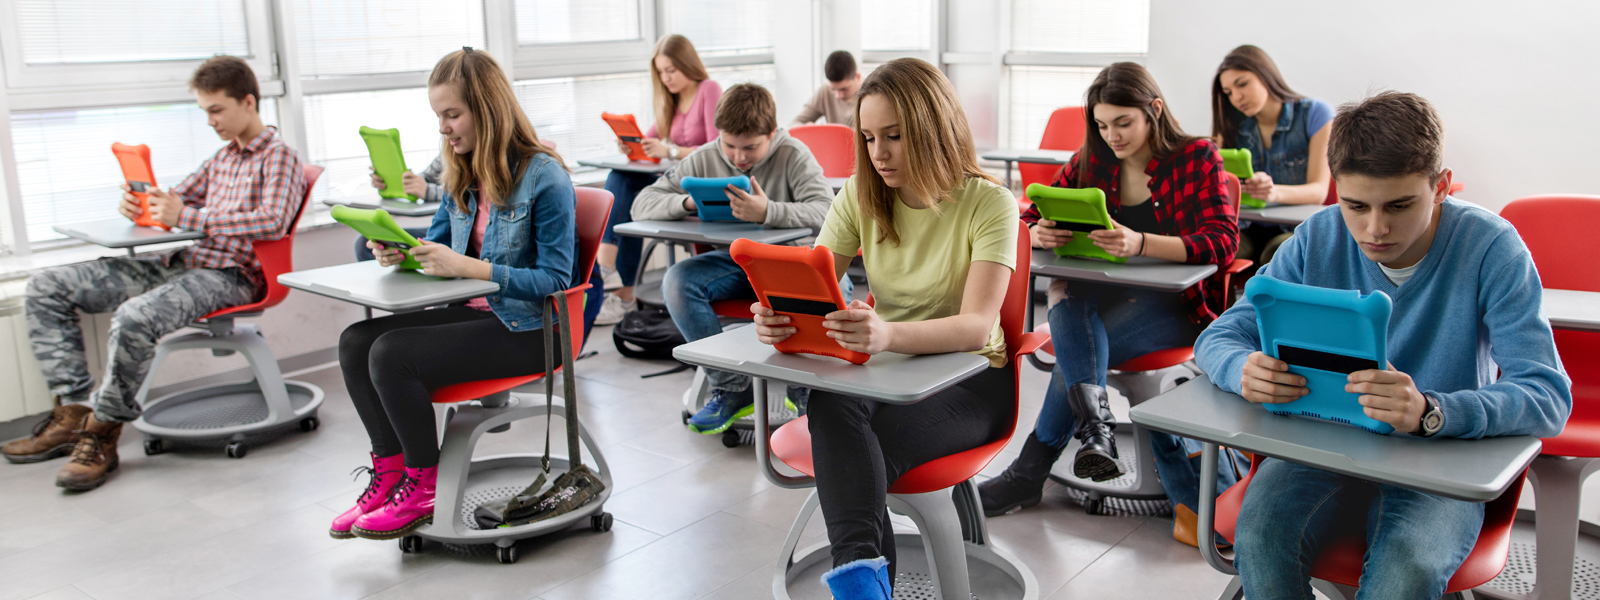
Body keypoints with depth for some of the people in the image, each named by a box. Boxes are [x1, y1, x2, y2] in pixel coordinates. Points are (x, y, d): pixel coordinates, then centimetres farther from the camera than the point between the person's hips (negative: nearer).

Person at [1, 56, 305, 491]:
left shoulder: (280, 158, -4)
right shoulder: (223, 158, 23)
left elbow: (272, 222, -22)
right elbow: (175, 198, 29)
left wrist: (186, 216, -25)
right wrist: (140, 202, 3)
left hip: (228, 275, -9)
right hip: (178, 263, 10)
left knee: (134, 317, -37)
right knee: (46, 288, 3)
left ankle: (102, 433, -17)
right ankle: (73, 411, -3)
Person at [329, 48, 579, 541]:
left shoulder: (543, 177, -14)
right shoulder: (462, 176, 11)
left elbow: (555, 279, -18)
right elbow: (436, 247, 18)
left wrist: (468, 267, -25)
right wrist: (400, 253, -7)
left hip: (525, 328, -8)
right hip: (475, 313, 8)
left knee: (392, 353, -23)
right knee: (355, 341, -8)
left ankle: (421, 491, -5)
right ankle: (390, 473, 4)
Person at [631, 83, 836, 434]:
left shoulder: (793, 155, -11)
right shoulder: (704, 159, 0)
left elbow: (828, 212, -26)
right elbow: (642, 205, 0)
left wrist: (768, 212, -42)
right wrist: (689, 202, -22)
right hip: (735, 261, 3)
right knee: (677, 282, -25)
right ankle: (731, 389, -13)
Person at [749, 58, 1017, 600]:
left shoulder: (989, 203, -11)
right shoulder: (860, 197, 3)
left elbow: (977, 327, -25)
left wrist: (888, 335, -45)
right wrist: (778, 316, -31)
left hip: (968, 378, -4)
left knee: (842, 449, -33)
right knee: (831, 404, -34)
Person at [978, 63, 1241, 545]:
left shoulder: (1197, 159, -4)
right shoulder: (1092, 161, 8)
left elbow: (1222, 242, -18)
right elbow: (1030, 219, 6)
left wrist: (1140, 243, -35)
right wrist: (1041, 233, -22)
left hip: (1176, 304, -4)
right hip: (1102, 295, 4)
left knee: (1077, 349, -31)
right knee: (1068, 305, -33)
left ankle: (1030, 472, -24)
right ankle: (1094, 427, -43)